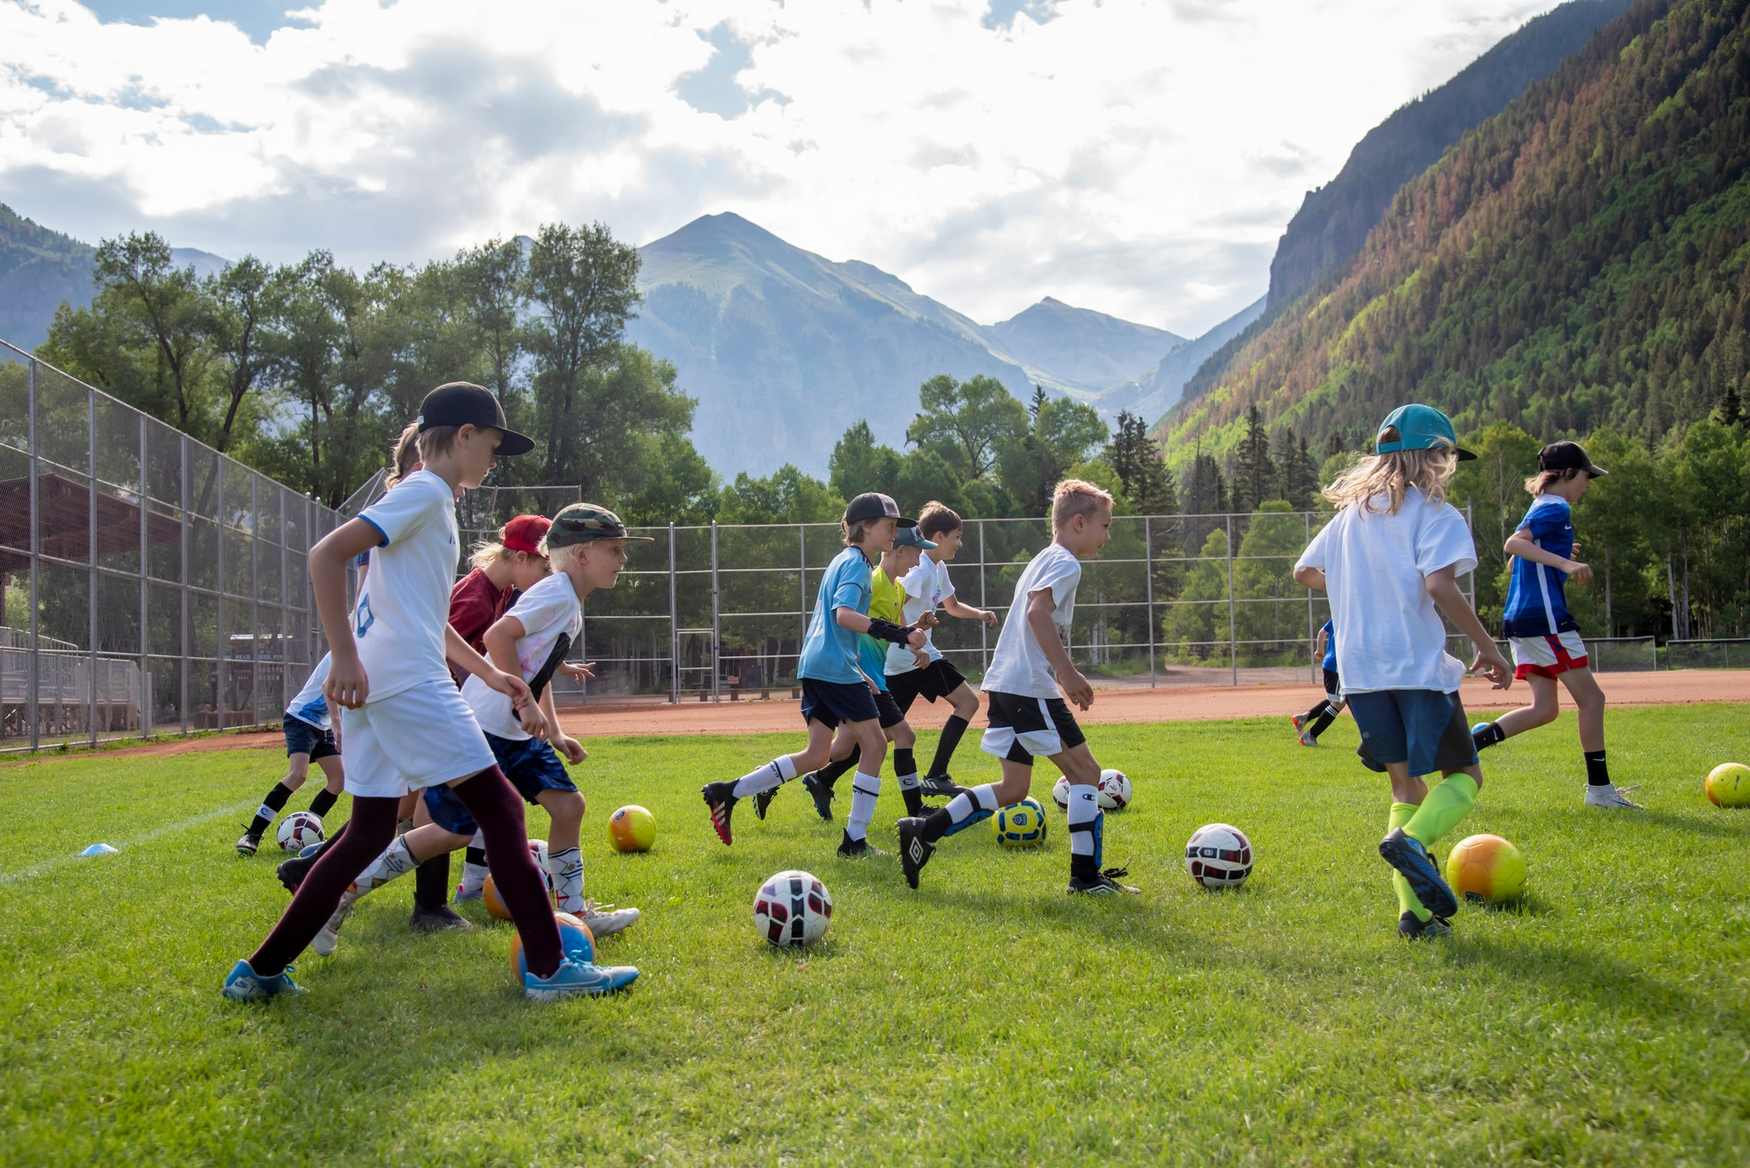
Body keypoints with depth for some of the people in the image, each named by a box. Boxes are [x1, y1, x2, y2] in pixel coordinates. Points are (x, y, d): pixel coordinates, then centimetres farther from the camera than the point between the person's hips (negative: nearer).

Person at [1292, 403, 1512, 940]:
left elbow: (1304, 571, 22)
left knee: (1405, 780, 13)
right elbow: (1439, 586, -20)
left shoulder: (1351, 513, 14)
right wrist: (1488, 646, -12)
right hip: (1419, 665, -6)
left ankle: (1413, 910, 2)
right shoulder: (1434, 513, -6)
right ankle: (1411, 838, -24)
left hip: (1360, 669, 6)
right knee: (1464, 774, 7)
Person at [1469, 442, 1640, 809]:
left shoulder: (1542, 509, 20)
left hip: (1520, 619, 10)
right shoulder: (1556, 509, -8)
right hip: (1545, 616, -10)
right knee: (1591, 697, -2)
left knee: (1544, 709, 9)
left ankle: (1469, 742, -1)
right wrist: (1564, 563, -32)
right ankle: (1599, 789, 0)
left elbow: (1521, 559, 25)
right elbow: (1513, 544, -24)